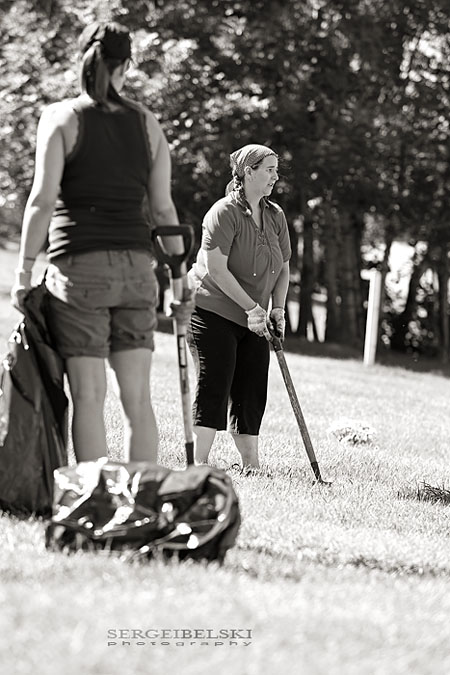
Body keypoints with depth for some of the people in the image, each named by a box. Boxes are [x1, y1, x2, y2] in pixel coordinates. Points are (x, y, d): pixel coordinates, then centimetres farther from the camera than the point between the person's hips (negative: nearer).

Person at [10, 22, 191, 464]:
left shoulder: (61, 117, -1)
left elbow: (43, 199, -8)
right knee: (137, 396, 5)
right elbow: (162, 210, 9)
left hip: (78, 265, -3)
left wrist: (25, 269, -3)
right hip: (136, 266, 3)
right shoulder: (147, 124, 10)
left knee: (89, 396, -3)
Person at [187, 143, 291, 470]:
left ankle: (252, 464, 7)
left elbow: (283, 269, 14)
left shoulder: (276, 216, 8)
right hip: (214, 311, -7)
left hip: (255, 321, 7)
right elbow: (216, 270, -20)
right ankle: (199, 463, -9)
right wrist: (252, 307, -21)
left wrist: (277, 308, -2)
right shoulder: (224, 213, -15)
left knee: (252, 391, 4)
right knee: (214, 386, -10)